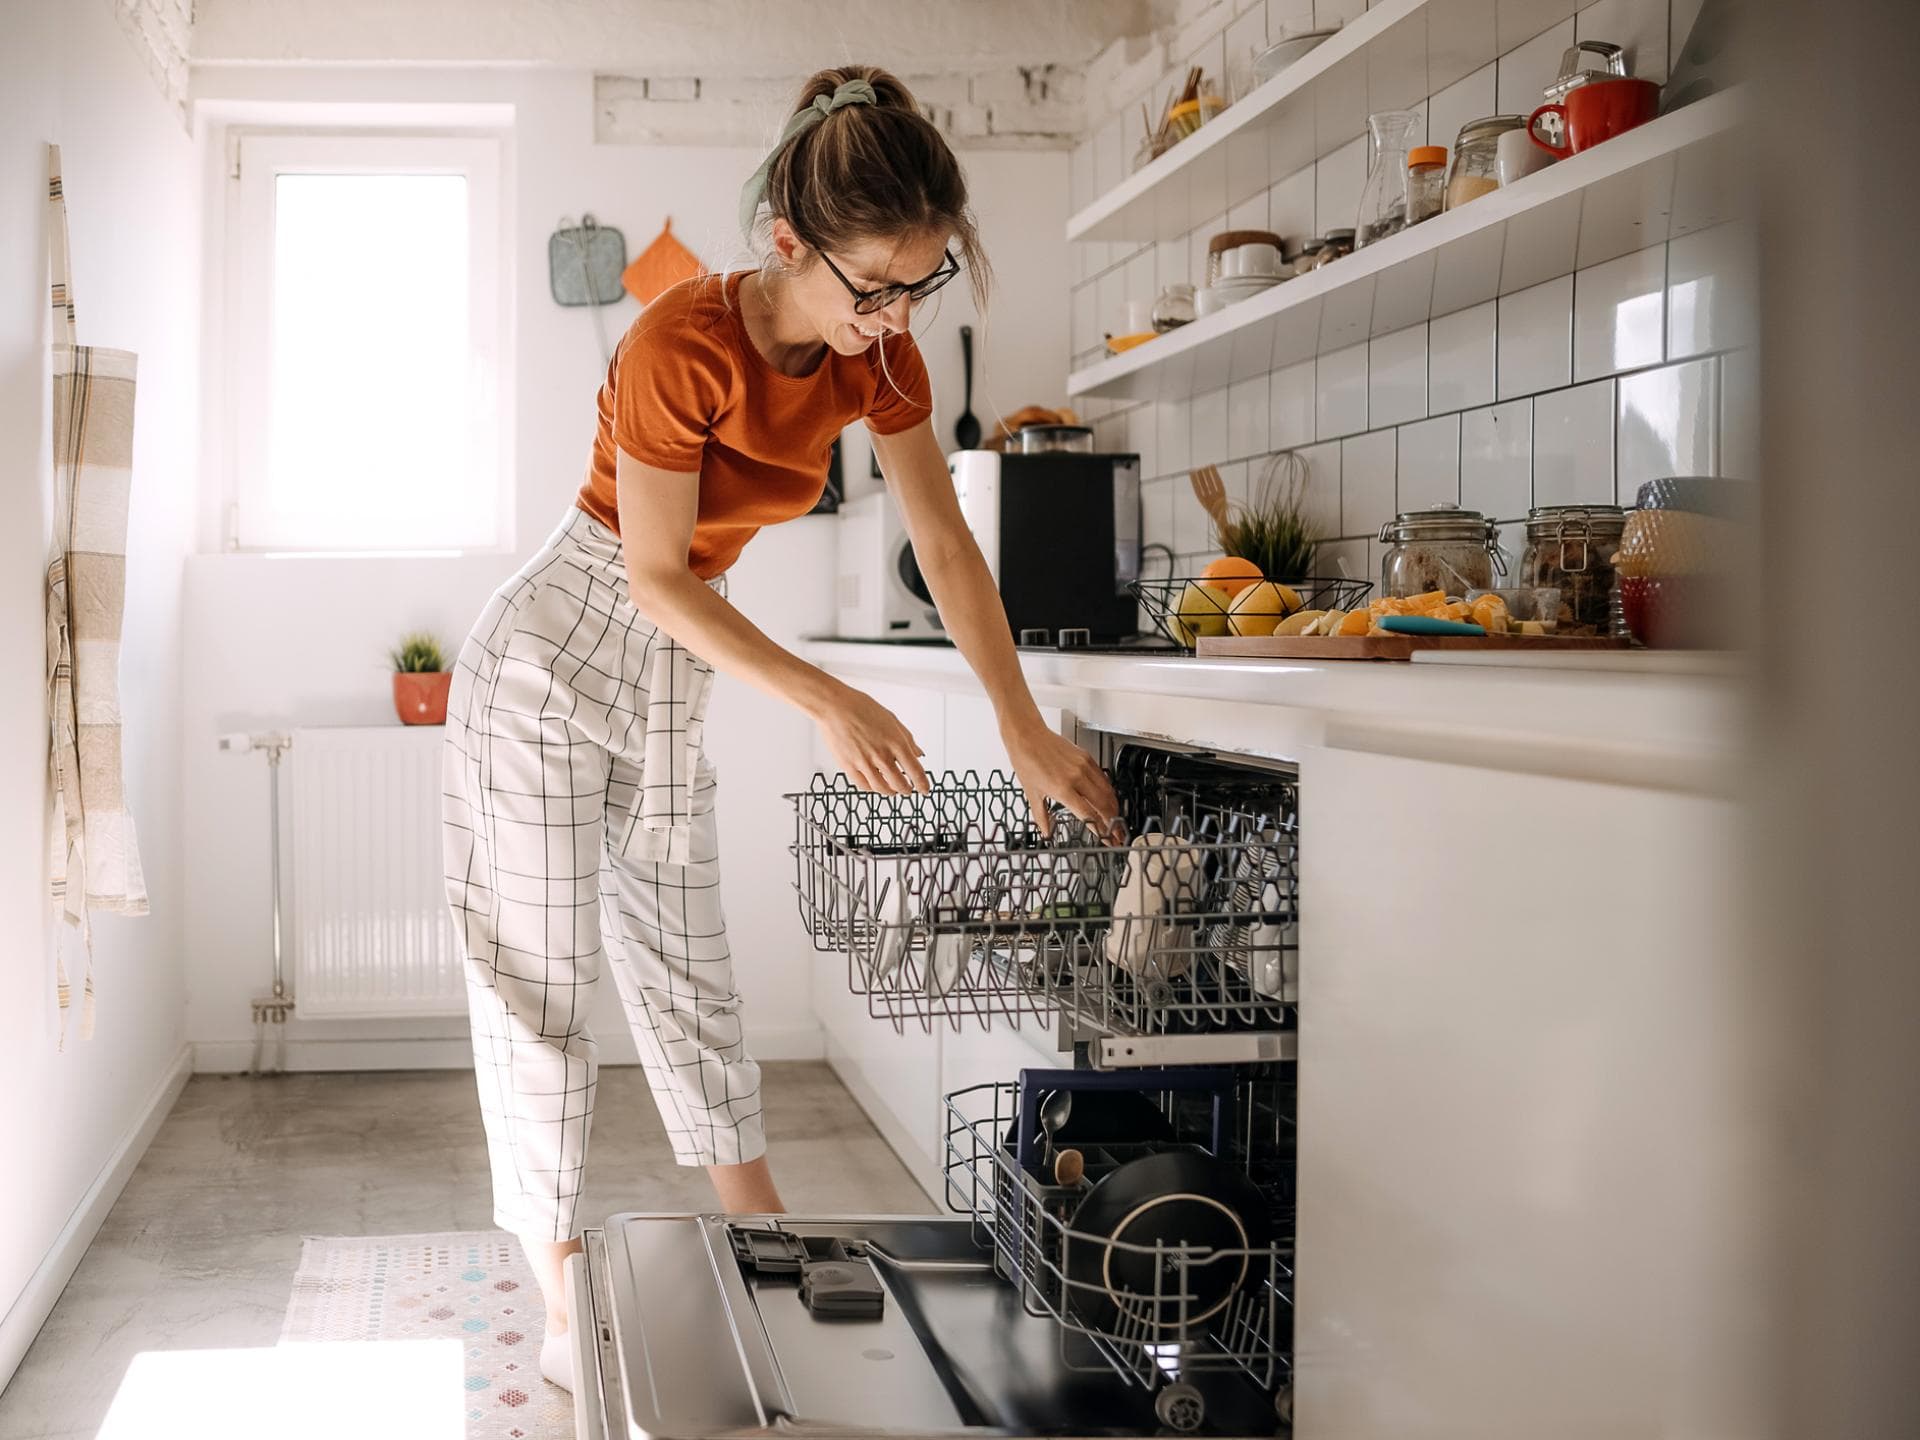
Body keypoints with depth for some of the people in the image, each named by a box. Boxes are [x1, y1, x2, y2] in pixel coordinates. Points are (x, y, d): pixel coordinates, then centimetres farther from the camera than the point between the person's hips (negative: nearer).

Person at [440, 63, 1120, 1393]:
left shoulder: (876, 353, -9)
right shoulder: (684, 345, -29)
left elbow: (947, 544, -3)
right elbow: (655, 576, -22)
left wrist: (1028, 733, -4)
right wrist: (825, 702, -23)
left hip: (671, 677, 6)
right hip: (549, 667, -6)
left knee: (689, 971, 13)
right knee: (542, 978, 1)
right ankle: (567, 1312, 10)